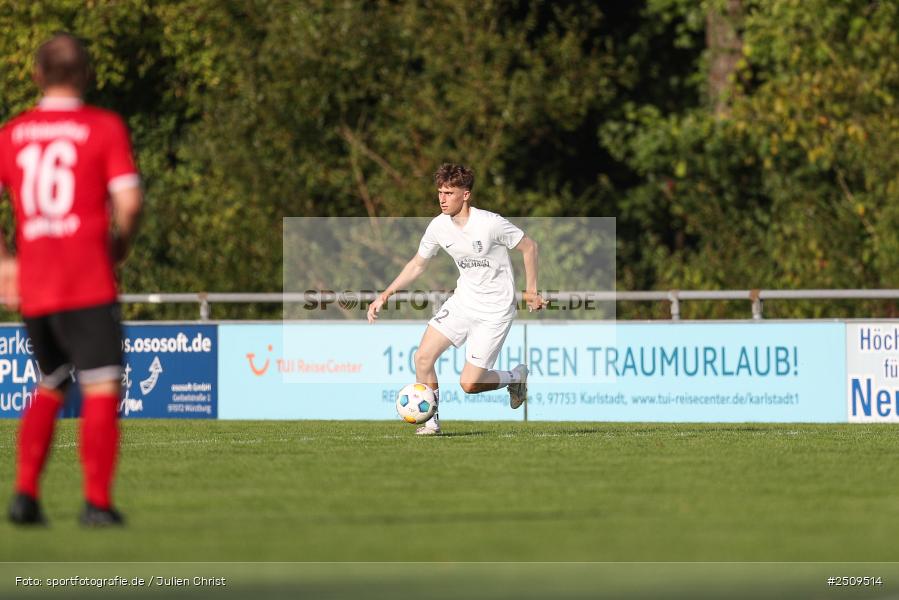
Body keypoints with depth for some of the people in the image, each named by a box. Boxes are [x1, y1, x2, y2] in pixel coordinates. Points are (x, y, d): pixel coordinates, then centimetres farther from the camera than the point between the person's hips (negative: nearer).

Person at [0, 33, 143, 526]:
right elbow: (129, 200, -11)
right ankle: (97, 502, -10)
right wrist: (120, 243, 7)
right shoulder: (105, 128, -2)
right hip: (88, 286, -5)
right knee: (102, 389, -2)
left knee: (50, 388, 20)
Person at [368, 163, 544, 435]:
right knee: (423, 357, -9)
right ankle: (431, 421, 9)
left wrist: (531, 290, -5)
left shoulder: (490, 223, -21)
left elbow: (529, 247, -7)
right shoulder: (439, 226, -4)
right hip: (462, 301, 6)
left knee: (469, 383, -10)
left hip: (495, 310, -6)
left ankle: (515, 377, 20)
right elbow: (417, 264, 10)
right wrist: (385, 295, 3)